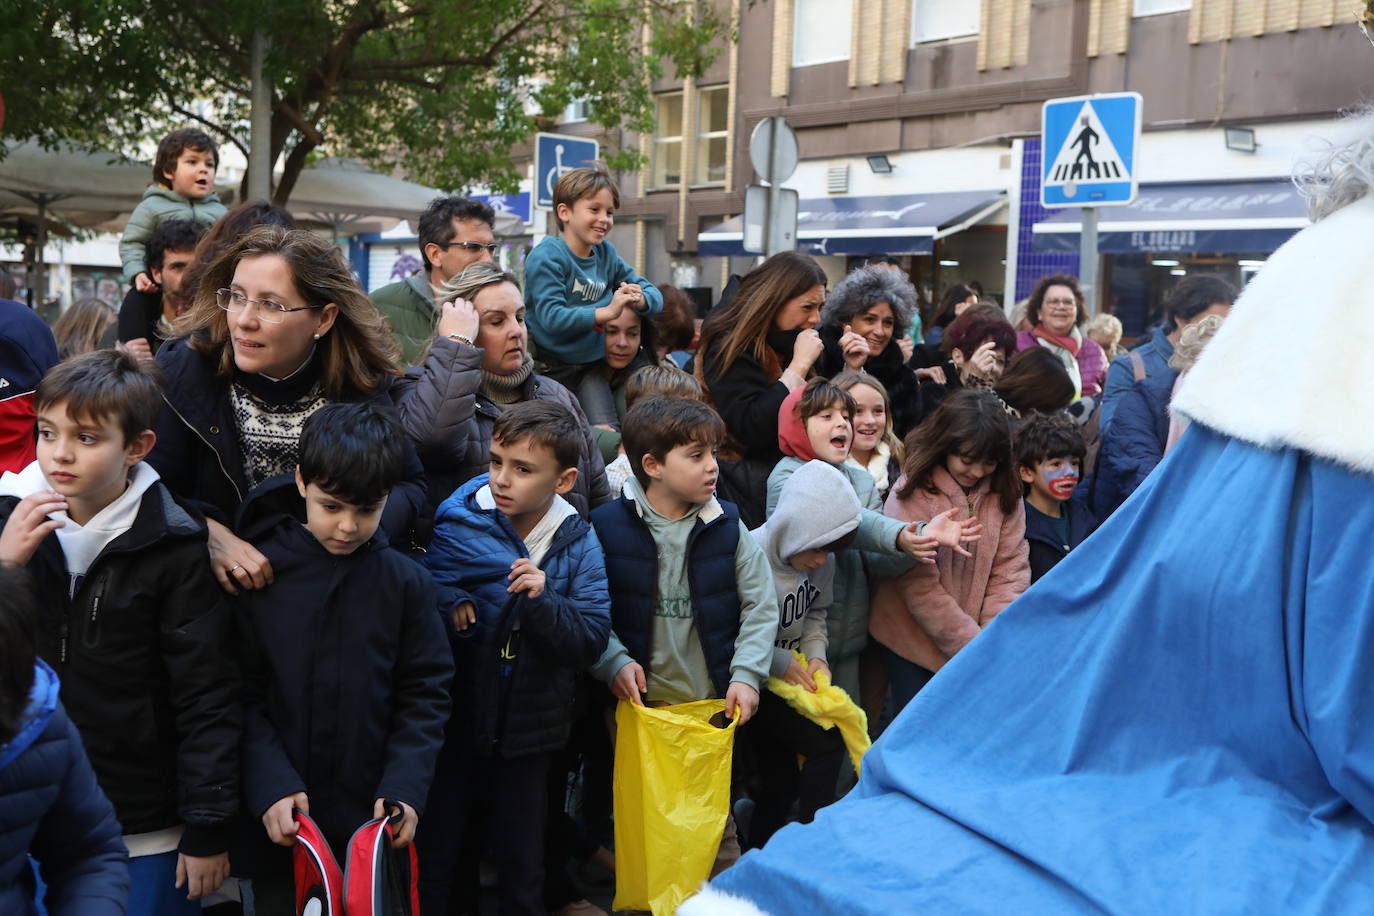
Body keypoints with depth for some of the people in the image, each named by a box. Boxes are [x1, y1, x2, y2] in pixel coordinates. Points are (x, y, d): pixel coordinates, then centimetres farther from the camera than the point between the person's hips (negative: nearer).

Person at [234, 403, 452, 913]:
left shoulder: (405, 582, -2)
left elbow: (425, 694, 0)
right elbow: (241, 695, -5)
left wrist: (404, 789, -10)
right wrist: (271, 786, -14)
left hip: (369, 818, 1)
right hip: (279, 823, -1)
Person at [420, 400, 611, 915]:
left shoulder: (577, 542, -5)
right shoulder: (456, 526, -11)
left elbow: (592, 640, -12)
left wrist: (542, 603, -27)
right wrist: (447, 602, -32)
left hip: (528, 735, 2)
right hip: (452, 724, -1)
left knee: (523, 871, 18)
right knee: (432, 861, 14)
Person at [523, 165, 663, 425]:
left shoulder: (606, 254, 5)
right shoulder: (546, 257, -14)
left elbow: (654, 294, 7)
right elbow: (551, 317, -25)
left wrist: (639, 300, -18)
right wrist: (607, 312, -31)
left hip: (590, 365, 4)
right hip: (550, 366, -4)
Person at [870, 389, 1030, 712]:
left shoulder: (1005, 494, 0)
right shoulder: (912, 495, -15)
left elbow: (1011, 570, -2)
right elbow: (921, 589, -17)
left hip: (981, 642, 4)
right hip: (915, 645, -3)